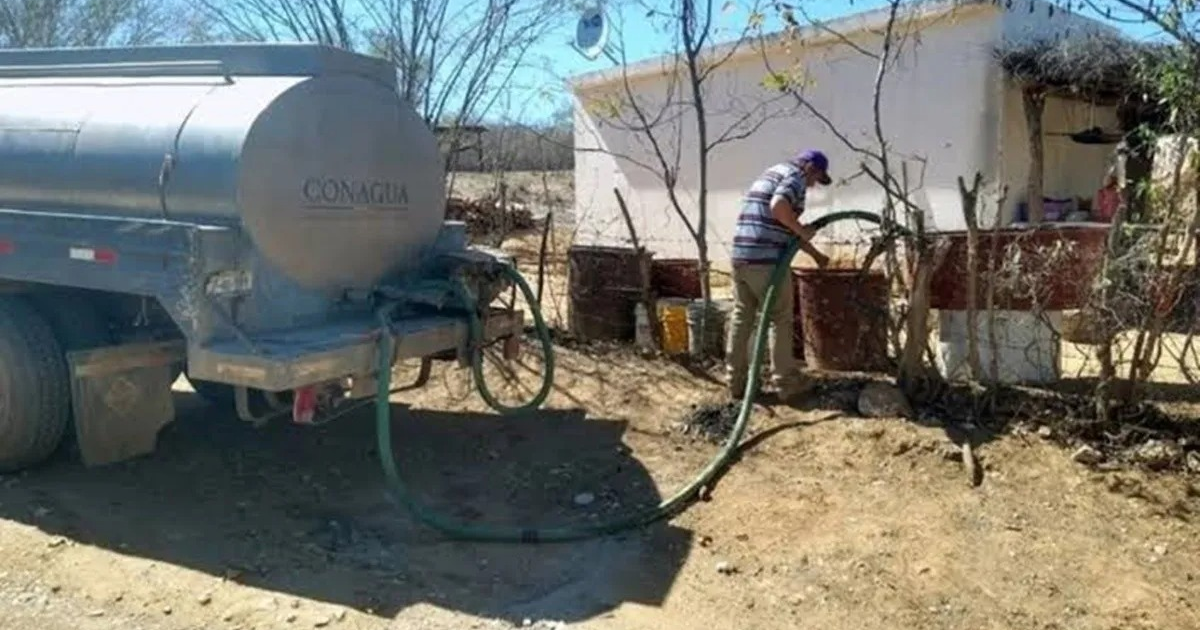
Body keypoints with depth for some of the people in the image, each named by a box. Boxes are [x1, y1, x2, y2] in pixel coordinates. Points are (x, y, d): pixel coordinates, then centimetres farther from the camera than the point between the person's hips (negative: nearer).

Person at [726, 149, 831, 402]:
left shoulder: (770, 174, 27)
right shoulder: (795, 176, -2)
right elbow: (778, 208, -24)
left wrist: (816, 254, 37)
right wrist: (803, 231, -9)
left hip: (740, 256, 9)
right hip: (767, 260, -8)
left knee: (741, 318, 12)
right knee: (780, 320, 3)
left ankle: (737, 382, 17)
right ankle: (787, 384, 10)